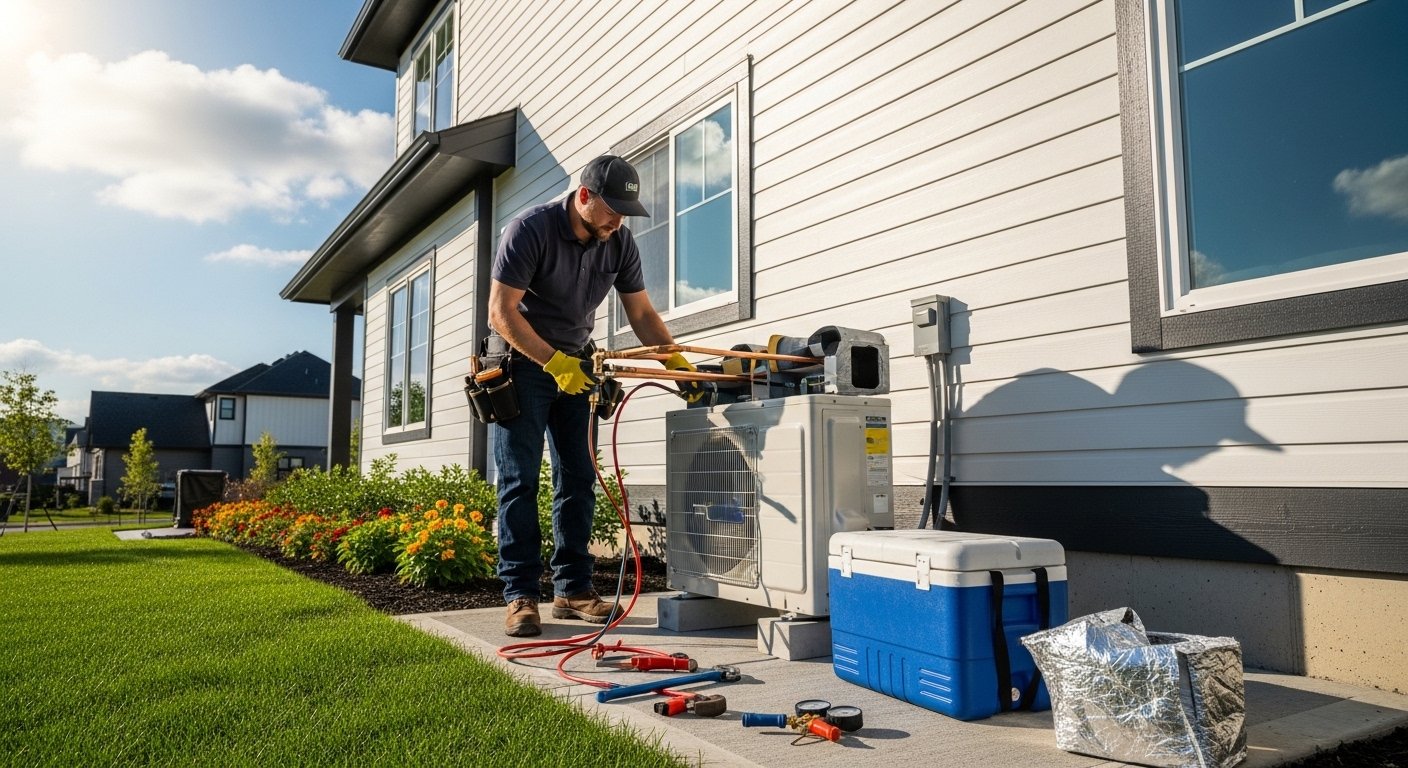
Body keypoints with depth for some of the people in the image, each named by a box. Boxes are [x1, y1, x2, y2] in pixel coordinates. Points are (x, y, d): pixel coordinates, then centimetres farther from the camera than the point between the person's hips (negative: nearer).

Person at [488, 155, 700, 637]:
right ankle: (520, 595, -1)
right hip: (523, 362, -5)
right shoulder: (530, 230, -18)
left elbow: (642, 315, 2)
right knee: (520, 481, -6)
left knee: (578, 479, 2)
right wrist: (554, 362, -27)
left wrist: (679, 364, -11)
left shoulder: (620, 245, -2)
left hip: (576, 367, 5)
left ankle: (573, 590, 9)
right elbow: (501, 312, -20)